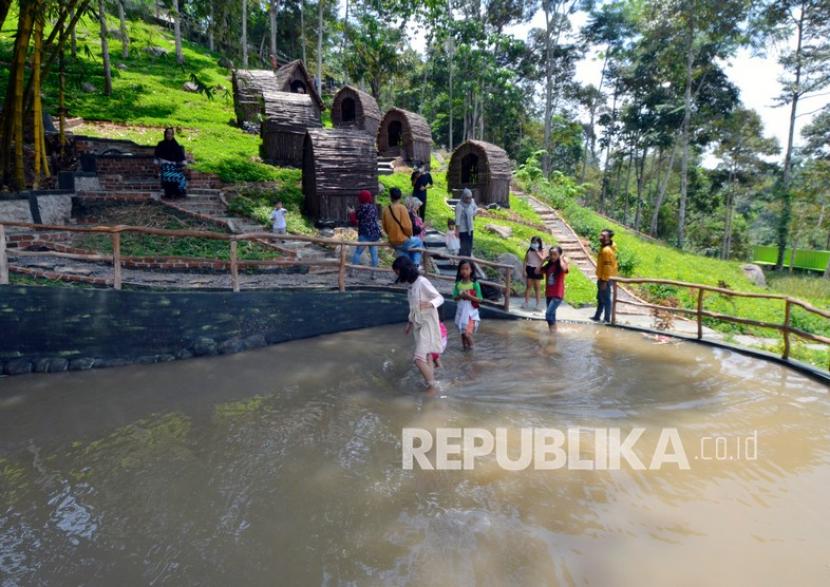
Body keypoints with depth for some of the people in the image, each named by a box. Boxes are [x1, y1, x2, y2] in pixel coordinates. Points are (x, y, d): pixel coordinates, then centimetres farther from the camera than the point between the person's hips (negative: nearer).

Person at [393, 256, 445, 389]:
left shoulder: (422, 282, -18)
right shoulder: (411, 284, 7)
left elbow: (440, 298, -17)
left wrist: (430, 304, -37)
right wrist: (410, 322, 23)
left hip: (428, 324, -9)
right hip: (418, 325, 9)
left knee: (419, 359, -13)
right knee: (426, 358, 12)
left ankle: (432, 387, -1)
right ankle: (431, 384, 20)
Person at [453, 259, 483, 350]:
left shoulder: (475, 284, -11)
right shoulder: (458, 284, 0)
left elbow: (479, 299, -9)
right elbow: (454, 297, 4)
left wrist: (469, 296, -23)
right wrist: (461, 296, -17)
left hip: (471, 312, -4)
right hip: (461, 311, 4)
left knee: (467, 333, -11)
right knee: (462, 332, 12)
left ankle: (470, 345, 17)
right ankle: (465, 346, 31)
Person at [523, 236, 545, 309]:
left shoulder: (541, 250, -2)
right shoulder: (529, 250, 3)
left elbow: (543, 259, -19)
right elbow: (525, 260, 4)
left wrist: (537, 251, -19)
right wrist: (524, 270, -3)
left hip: (537, 270, -2)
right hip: (529, 269, 2)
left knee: (537, 287, 4)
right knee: (528, 286, 5)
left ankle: (537, 304, 11)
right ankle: (526, 303, 10)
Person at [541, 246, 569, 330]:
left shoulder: (561, 265, -8)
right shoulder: (548, 265, 7)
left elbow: (564, 269, -32)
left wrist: (561, 259, -16)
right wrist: (544, 260, -1)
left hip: (557, 295, -6)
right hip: (548, 294, 7)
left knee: (548, 314, -19)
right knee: (551, 314, 16)